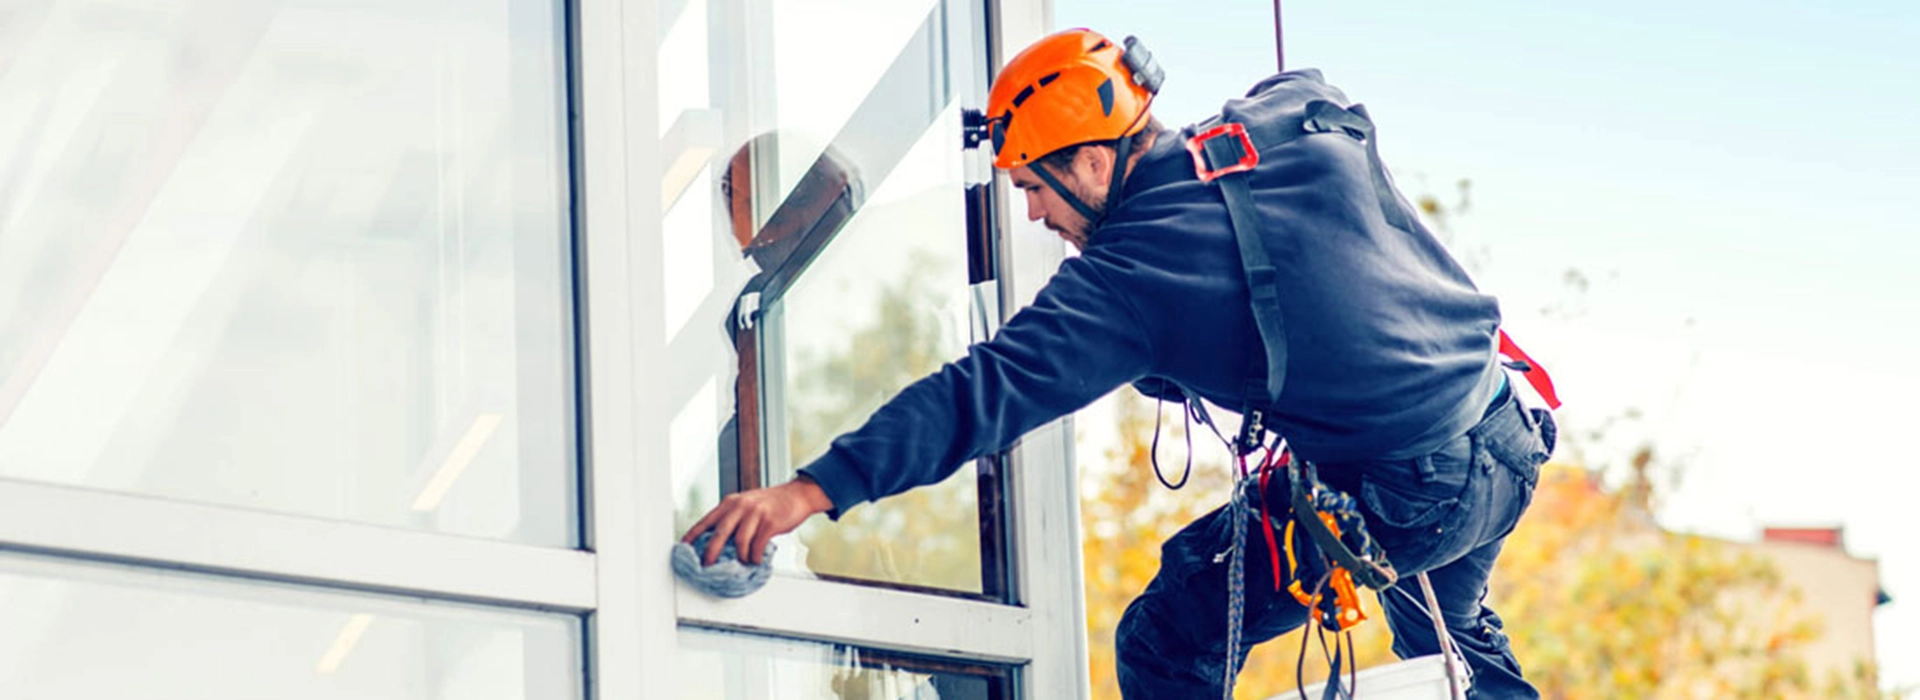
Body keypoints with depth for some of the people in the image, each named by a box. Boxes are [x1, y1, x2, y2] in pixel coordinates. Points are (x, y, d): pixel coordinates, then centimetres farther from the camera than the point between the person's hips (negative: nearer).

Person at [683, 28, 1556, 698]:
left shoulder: (1130, 274, -15)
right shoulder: (1304, 115, 2)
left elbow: (988, 393, -21)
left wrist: (810, 490, -24)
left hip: (1405, 505, -8)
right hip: (1513, 445, 8)